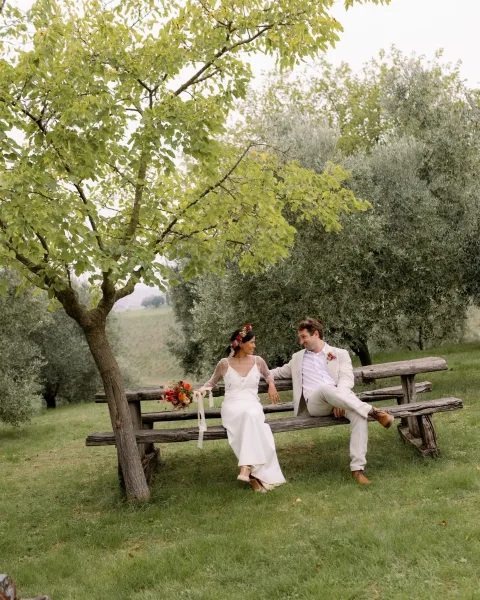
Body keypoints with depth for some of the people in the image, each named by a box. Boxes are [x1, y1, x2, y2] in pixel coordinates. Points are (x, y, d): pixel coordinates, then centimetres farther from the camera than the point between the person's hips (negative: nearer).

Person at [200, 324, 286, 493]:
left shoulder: (258, 361, 11)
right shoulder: (225, 364, 5)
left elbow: (268, 375, 32)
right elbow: (212, 382, 21)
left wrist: (271, 385, 11)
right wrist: (201, 390, 1)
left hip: (253, 405, 2)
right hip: (231, 407, -2)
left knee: (252, 415, -39)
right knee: (248, 416, -39)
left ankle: (246, 468, -44)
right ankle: (257, 473, -38)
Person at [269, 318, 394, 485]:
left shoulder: (339, 354, 16)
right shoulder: (298, 357, 28)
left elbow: (346, 379, 2)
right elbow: (280, 372, 40)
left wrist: (339, 402, -18)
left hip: (340, 399, 0)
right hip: (314, 403, 0)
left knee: (358, 414, -34)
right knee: (326, 388, -37)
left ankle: (357, 467, -35)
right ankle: (372, 411, -36)